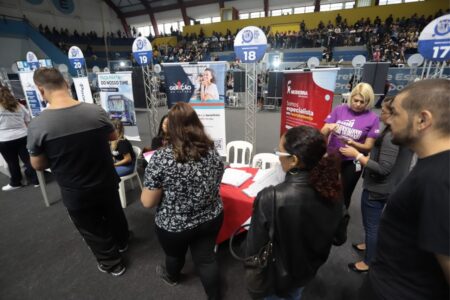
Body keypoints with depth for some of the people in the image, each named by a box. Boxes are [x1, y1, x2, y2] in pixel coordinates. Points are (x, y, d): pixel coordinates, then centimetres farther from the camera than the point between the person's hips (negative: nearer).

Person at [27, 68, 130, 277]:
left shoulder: (37, 125, -21)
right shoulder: (96, 111, -14)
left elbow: (38, 165, -8)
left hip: (76, 194, -2)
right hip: (107, 183, 3)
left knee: (93, 231, 21)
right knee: (114, 214, 29)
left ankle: (112, 264, 42)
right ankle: (122, 242, 56)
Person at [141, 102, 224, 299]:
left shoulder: (161, 158, -24)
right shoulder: (212, 152, -8)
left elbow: (147, 202, -18)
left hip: (174, 225, -2)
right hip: (211, 218, 2)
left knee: (175, 254, 28)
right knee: (206, 258, 21)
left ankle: (172, 277, 59)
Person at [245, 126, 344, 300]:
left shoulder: (270, 198, -39)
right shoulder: (332, 190, -19)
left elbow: (254, 247, -25)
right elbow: (335, 235, -2)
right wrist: (314, 258, 15)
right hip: (309, 269, 5)